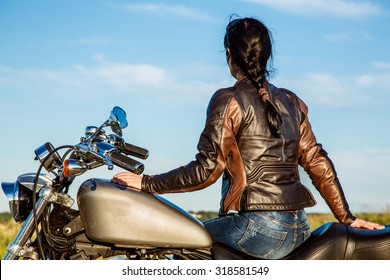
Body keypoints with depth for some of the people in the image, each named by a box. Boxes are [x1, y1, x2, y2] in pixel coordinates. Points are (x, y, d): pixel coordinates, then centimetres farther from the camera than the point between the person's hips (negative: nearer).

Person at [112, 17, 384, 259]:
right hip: (299, 229, 8)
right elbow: (318, 163, 12)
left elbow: (206, 170, -11)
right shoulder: (291, 102, 13)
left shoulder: (229, 100, -6)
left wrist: (147, 183, -2)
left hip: (259, 228, -8)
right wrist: (347, 218, 16)